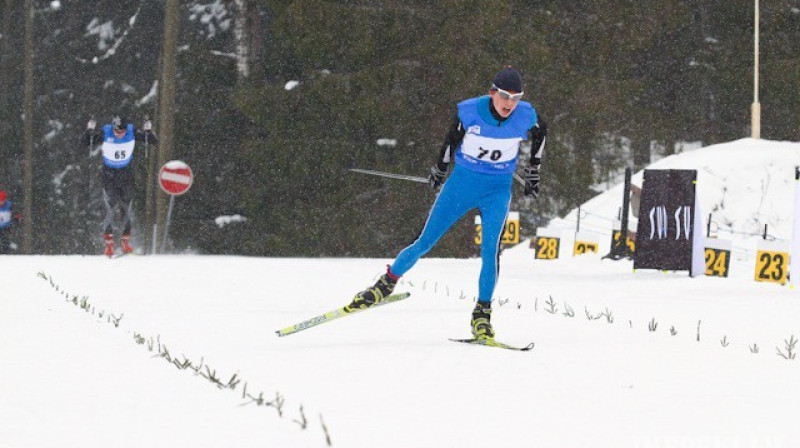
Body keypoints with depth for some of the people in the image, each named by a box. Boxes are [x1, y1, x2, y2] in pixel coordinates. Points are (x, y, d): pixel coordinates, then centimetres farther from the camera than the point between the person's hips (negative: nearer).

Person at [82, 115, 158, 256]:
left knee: (127, 210, 4)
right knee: (110, 209, -10)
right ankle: (108, 243, -2)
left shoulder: (132, 132, -13)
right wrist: (89, 130, -30)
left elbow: (154, 141, -10)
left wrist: (148, 131, -29)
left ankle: (125, 241, 18)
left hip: (127, 174, 2)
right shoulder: (105, 133, -17)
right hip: (109, 174, -2)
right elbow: (86, 142, -13)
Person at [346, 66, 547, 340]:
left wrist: (533, 173, 18)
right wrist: (439, 170, 16)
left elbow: (540, 133, 11)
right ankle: (387, 283, 20)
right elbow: (452, 138, 2)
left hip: (497, 193, 0)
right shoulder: (469, 111, -17)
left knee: (490, 249, -18)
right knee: (424, 243, -1)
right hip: (461, 184, 0)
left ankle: (482, 315, -6)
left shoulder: (526, 116, -13)